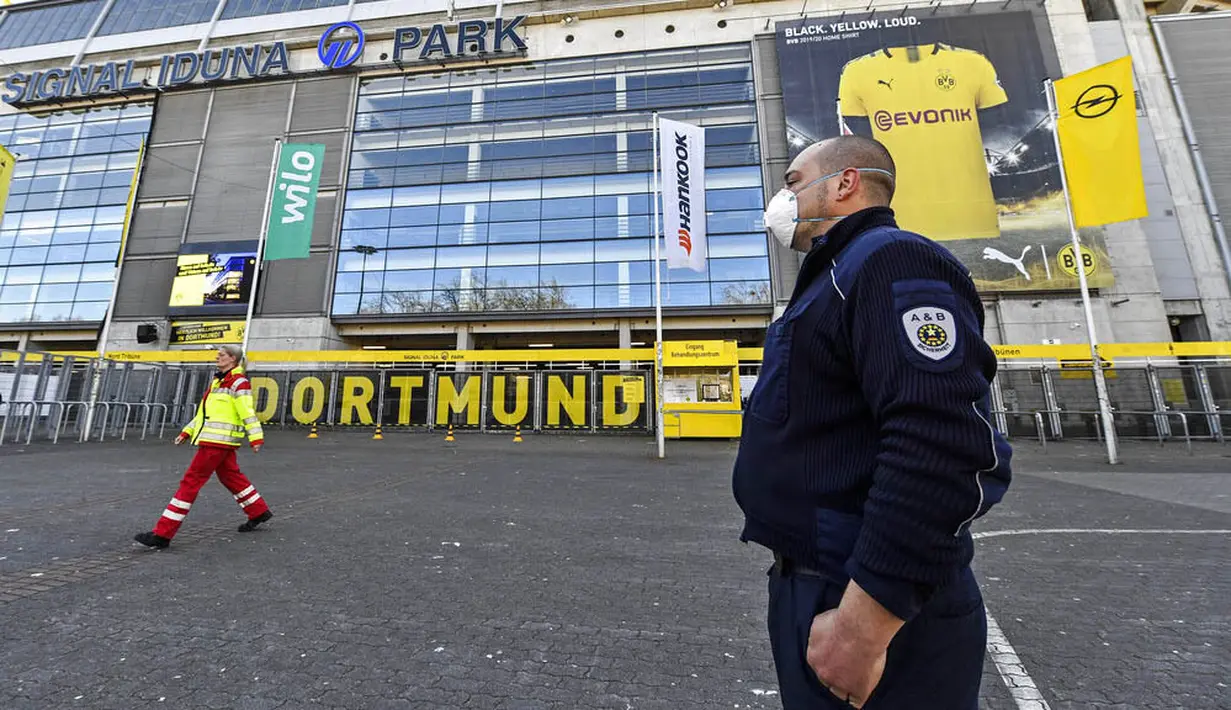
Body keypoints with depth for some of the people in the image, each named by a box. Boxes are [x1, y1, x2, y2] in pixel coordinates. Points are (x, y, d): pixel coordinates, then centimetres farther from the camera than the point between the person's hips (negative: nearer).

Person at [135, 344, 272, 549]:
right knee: (231, 476, 15)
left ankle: (162, 534, 2)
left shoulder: (238, 382, -13)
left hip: (219, 440, -10)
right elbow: (205, 411, 23)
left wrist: (256, 437, -24)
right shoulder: (218, 380, 17)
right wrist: (187, 432, 19)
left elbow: (248, 412, -20)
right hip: (216, 440, 10)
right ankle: (259, 512, 26)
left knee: (191, 481, -5)